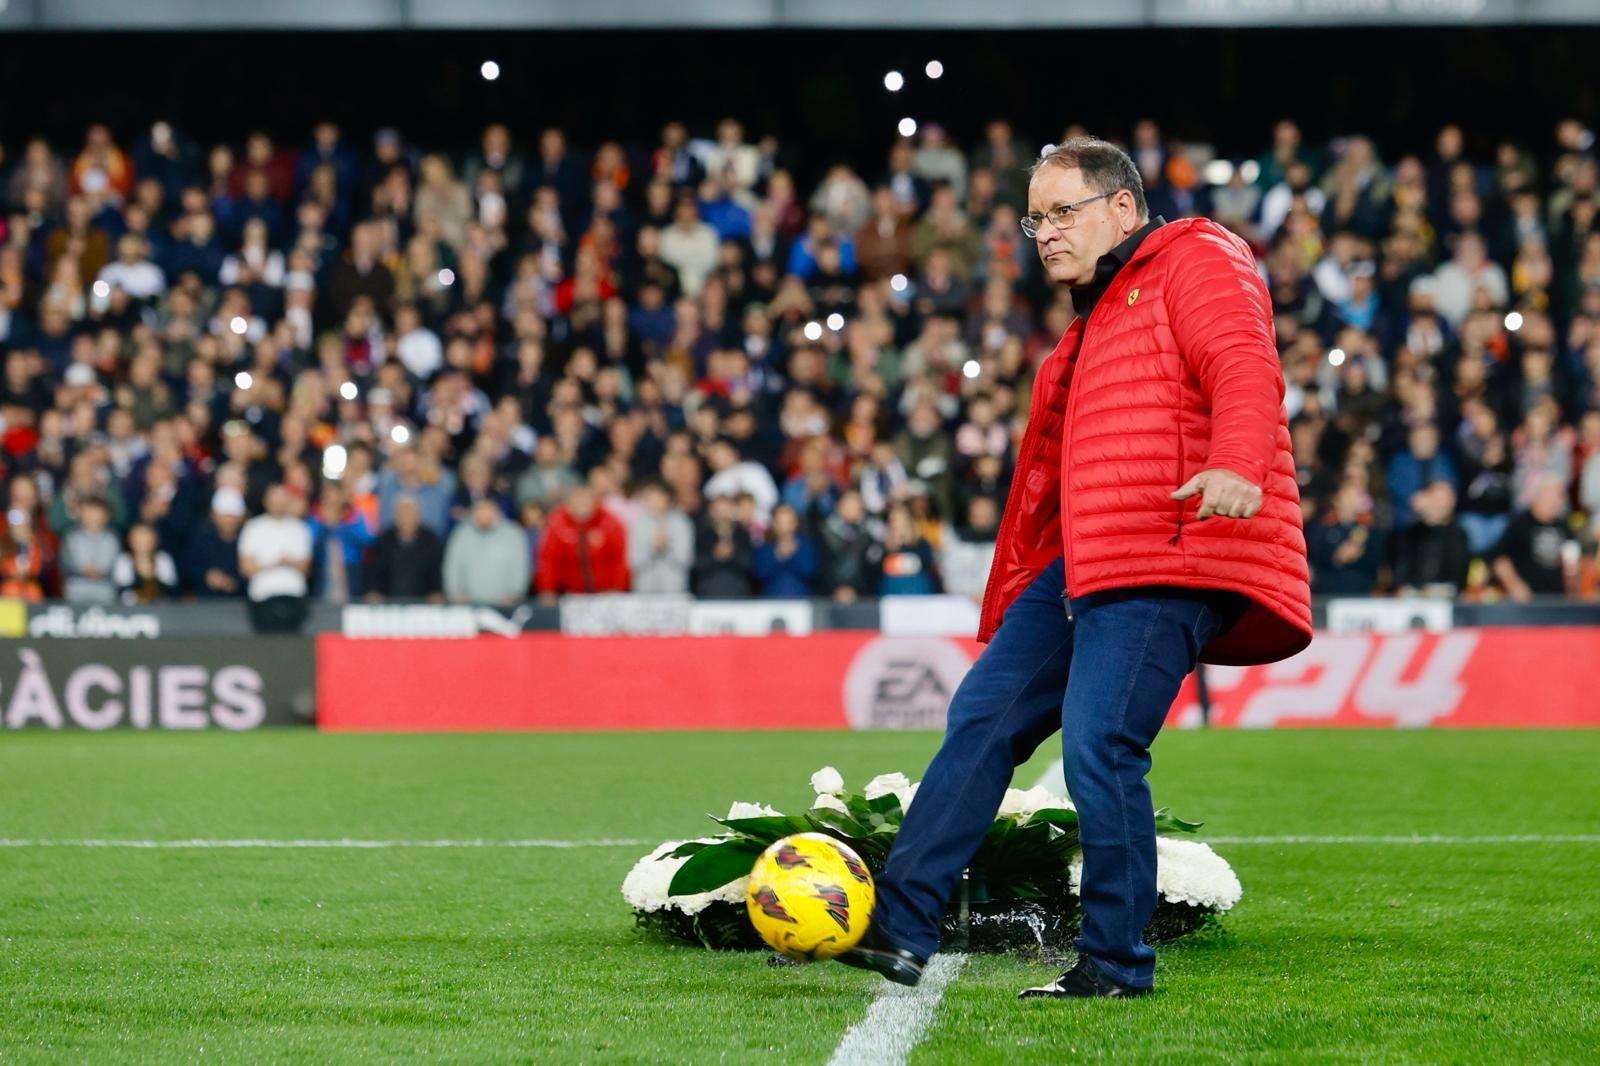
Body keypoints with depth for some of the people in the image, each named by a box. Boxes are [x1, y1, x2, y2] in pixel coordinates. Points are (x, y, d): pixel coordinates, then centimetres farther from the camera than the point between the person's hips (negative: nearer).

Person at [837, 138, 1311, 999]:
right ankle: (901, 925, 6)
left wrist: (1235, 467, -36)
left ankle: (1116, 962, -5)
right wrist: (1006, 609, 25)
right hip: (1084, 564, 10)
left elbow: (1246, 368, -18)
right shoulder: (1090, 327, 29)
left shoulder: (1196, 260, 1)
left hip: (1170, 561, -10)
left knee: (1098, 748, -16)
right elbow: (1049, 476, 29)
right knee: (984, 716, 5)